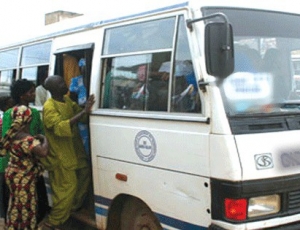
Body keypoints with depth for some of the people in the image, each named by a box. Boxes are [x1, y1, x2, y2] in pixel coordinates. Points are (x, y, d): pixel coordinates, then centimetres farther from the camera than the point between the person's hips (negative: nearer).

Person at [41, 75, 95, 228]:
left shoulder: (67, 99, 6)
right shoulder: (49, 107, -21)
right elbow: (60, 128, -33)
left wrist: (86, 108, -16)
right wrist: (82, 113, -37)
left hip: (75, 150, 9)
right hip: (60, 155, -9)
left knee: (84, 174, 19)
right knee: (68, 186, -5)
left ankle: (74, 207, 36)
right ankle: (54, 221, 10)